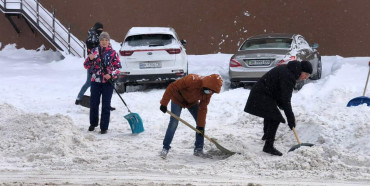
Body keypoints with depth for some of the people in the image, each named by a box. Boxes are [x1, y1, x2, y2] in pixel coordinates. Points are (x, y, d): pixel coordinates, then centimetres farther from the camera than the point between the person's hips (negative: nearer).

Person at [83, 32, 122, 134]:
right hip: (95, 81, 2)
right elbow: (86, 66, 7)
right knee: (93, 103, 10)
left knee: (106, 105, 0)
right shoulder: (94, 51, 4)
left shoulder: (113, 53, -1)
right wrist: (90, 59, -14)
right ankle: (93, 123, 29)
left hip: (108, 82, -2)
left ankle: (104, 127, 8)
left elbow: (118, 67, 0)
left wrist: (111, 75, -17)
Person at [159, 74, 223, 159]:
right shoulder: (192, 80, -40)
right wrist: (164, 103, -33)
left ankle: (198, 149, 4)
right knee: (174, 123, -16)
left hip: (192, 102, 5)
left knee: (201, 122, -4)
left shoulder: (208, 92, -21)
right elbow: (172, 87, -35)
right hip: (178, 99, -5)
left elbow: (202, 109, -15)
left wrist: (201, 126, -18)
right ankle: (165, 148, -6)